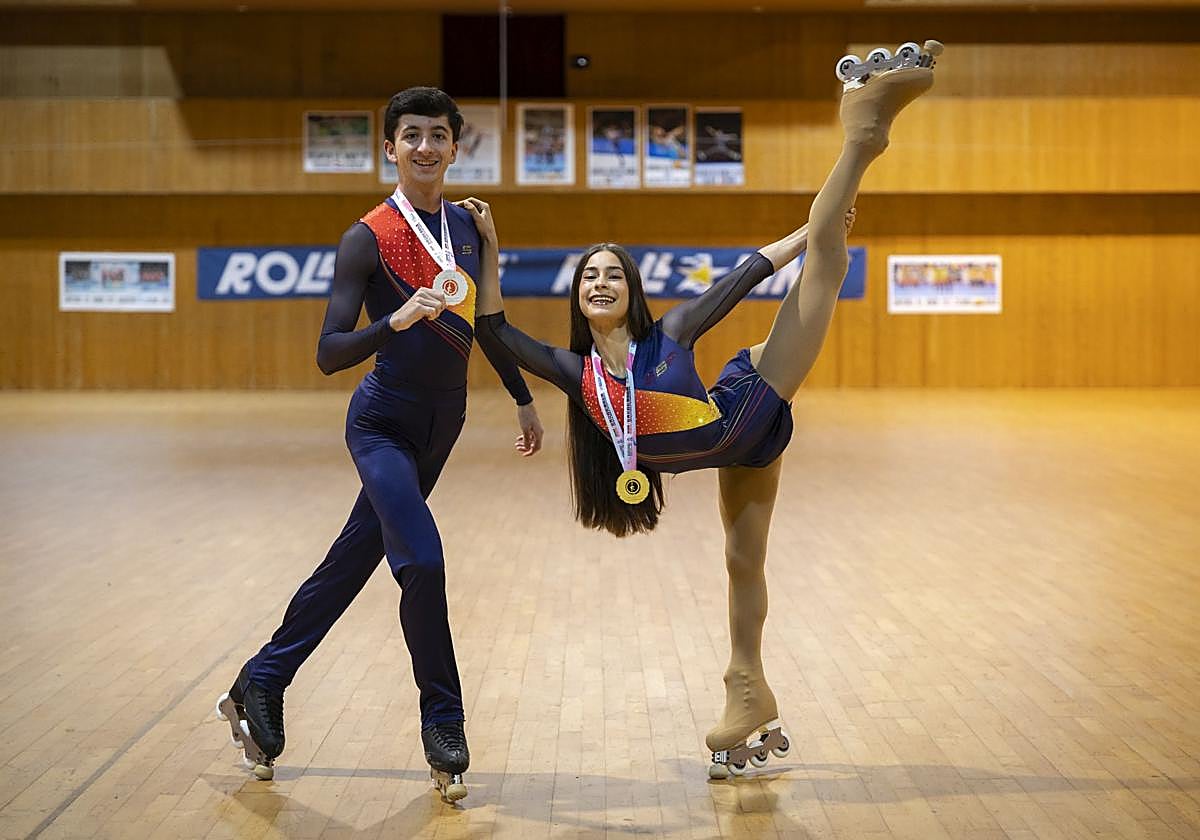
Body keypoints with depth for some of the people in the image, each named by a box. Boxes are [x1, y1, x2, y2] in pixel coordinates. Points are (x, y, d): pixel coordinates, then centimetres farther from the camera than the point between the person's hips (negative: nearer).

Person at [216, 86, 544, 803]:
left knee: (354, 558, 12)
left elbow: (484, 323, 18)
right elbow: (329, 353, -19)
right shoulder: (369, 238, -14)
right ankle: (445, 728, -1)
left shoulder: (468, 227, 5)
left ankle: (258, 688, 27)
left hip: (443, 422, 6)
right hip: (384, 424, -6)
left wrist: (524, 399, 22)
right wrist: (394, 322, -35)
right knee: (423, 562, -20)